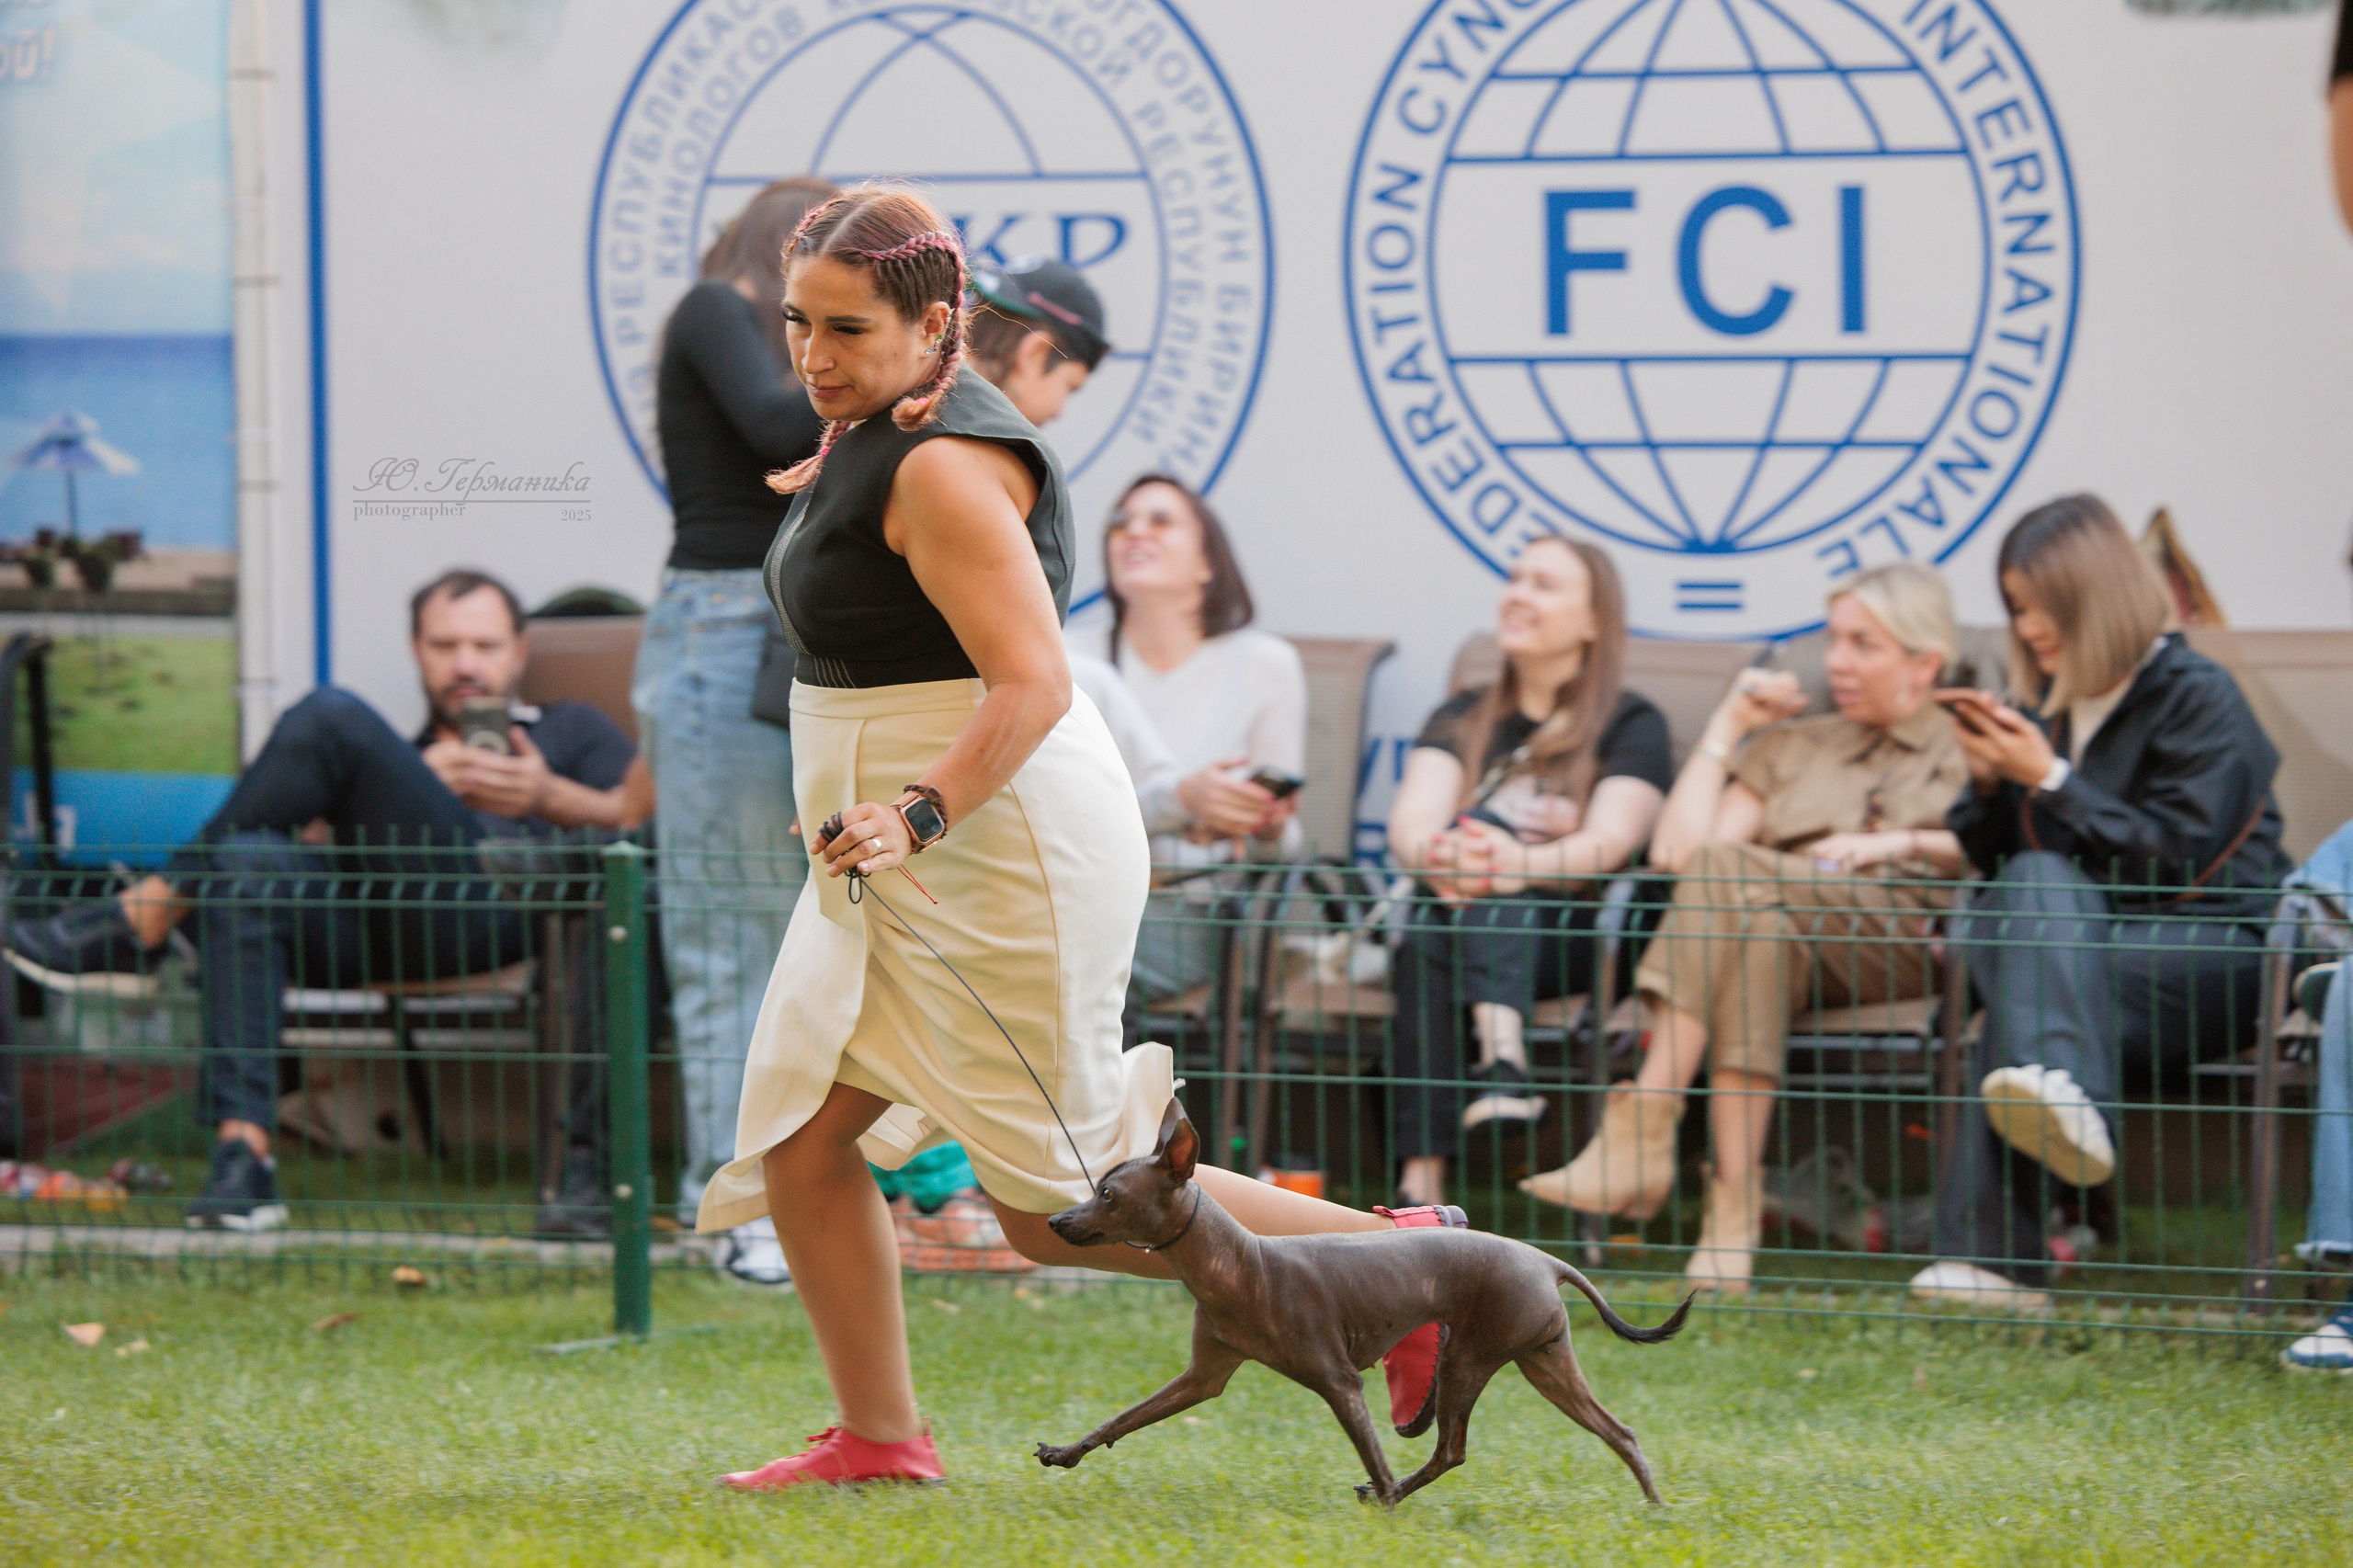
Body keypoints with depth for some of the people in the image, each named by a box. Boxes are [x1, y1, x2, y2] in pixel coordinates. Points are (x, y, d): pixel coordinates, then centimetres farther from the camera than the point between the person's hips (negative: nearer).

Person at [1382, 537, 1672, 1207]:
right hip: (1461, 926, 3)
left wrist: (1521, 865, -33)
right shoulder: (1462, 720, 21)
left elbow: (1608, 844, -10)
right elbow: (1411, 821, 2)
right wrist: (1436, 856, -25)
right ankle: (1420, 1184, -50)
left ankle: (1500, 1049, -58)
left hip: (1571, 934, -3)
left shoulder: (1631, 725, 9)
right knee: (1426, 941, -34)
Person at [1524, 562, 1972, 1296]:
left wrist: (1906, 844, -8)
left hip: (1915, 939, -3)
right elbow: (1675, 852, 16)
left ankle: (1643, 1131, -41)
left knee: (1730, 876, -32)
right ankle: (1734, 1202, -47)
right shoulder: (1790, 748, 33)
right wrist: (1727, 728, 20)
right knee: (1758, 931, -38)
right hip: (1799, 955, 3)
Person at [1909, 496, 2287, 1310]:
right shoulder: (2047, 704, 18)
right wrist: (1987, 783, 0)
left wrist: (2050, 781, -13)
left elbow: (2175, 860, -11)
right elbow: (1997, 860, 20)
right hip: (2078, 941, 5)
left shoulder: (2196, 696, -1)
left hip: (2212, 957, -5)